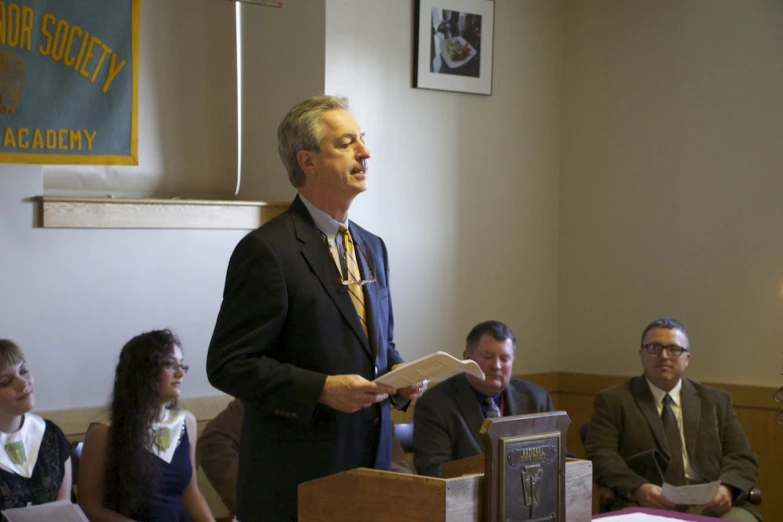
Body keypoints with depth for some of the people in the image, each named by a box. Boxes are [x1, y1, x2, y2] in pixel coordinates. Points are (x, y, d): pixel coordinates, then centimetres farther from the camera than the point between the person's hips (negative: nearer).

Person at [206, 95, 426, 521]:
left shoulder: (372, 247, 14)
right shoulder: (266, 251, -11)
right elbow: (227, 365, -13)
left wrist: (399, 375, 2)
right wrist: (321, 389, -21)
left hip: (371, 463, 7)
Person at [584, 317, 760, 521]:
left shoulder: (716, 402, 21)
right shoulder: (612, 401, 13)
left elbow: (742, 458, 14)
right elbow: (600, 456, 2)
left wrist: (726, 488, -9)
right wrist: (637, 488, -18)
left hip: (710, 504, 3)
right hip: (647, 505, -3)